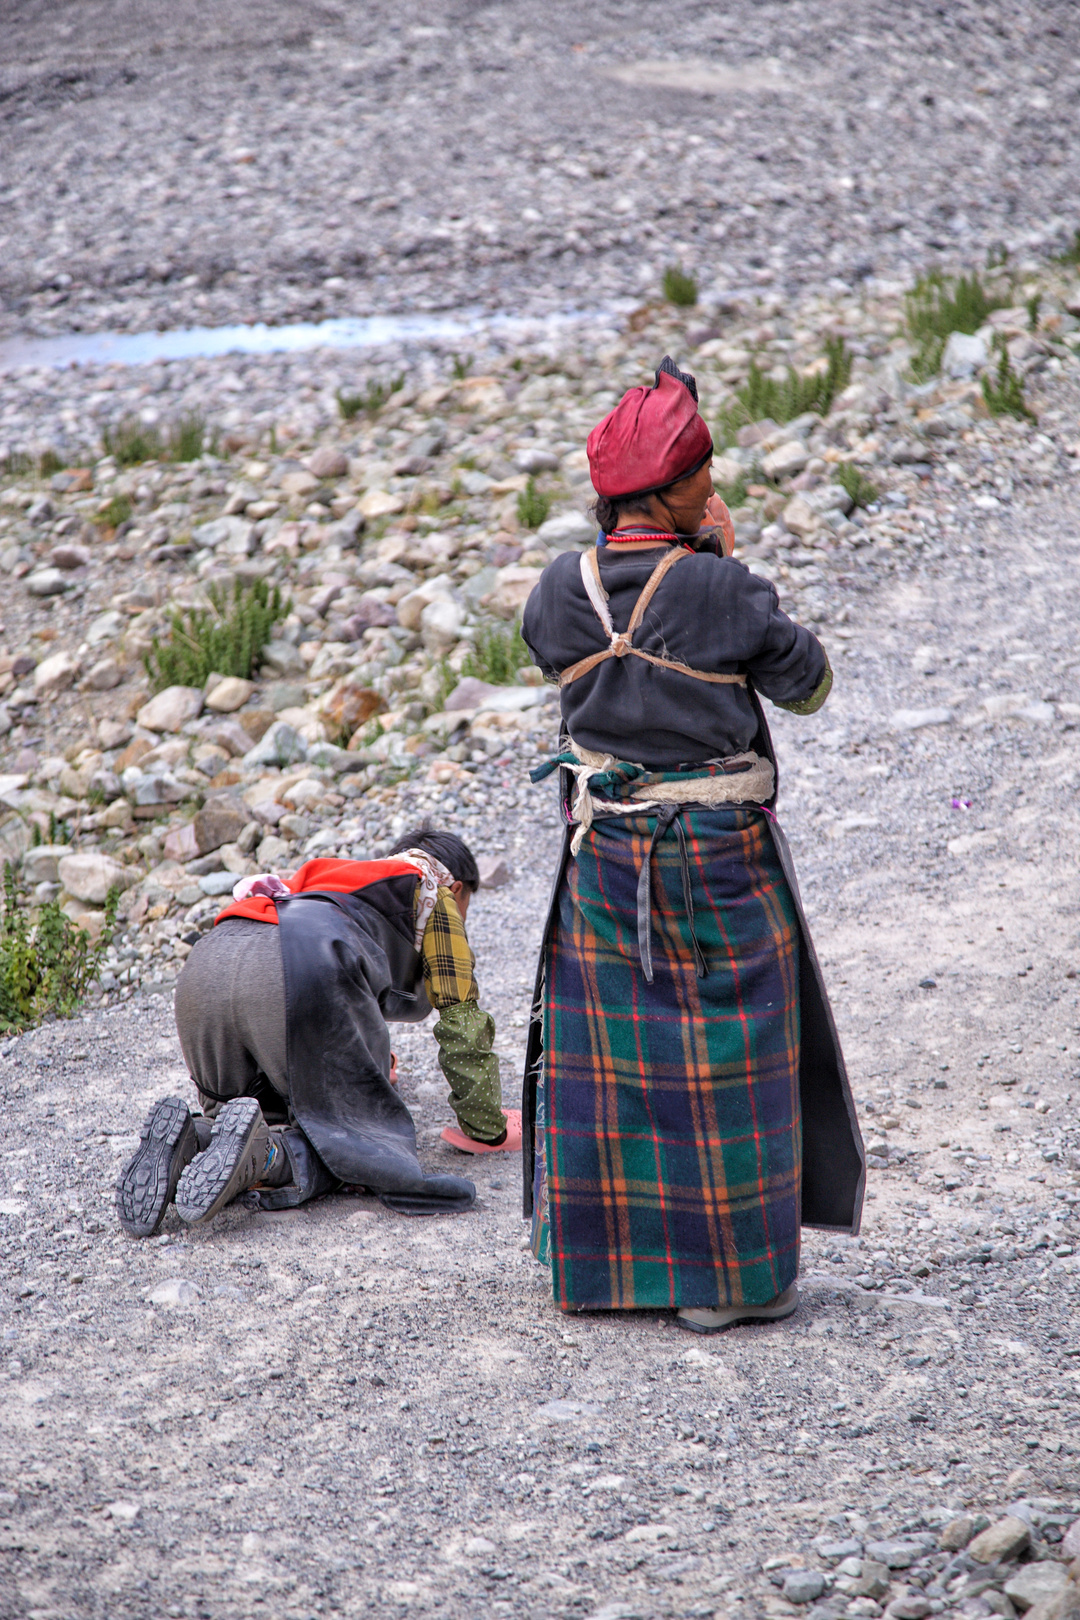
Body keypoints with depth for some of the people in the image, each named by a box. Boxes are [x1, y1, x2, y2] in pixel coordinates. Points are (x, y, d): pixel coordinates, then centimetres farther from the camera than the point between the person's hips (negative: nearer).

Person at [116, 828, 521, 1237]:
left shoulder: (325, 876, 46)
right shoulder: (434, 895, 28)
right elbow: (460, 1016, 22)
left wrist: (365, 1066, 77)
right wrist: (487, 1130, 31)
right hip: (308, 971, -6)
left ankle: (189, 1140, -9)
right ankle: (266, 1158, -27)